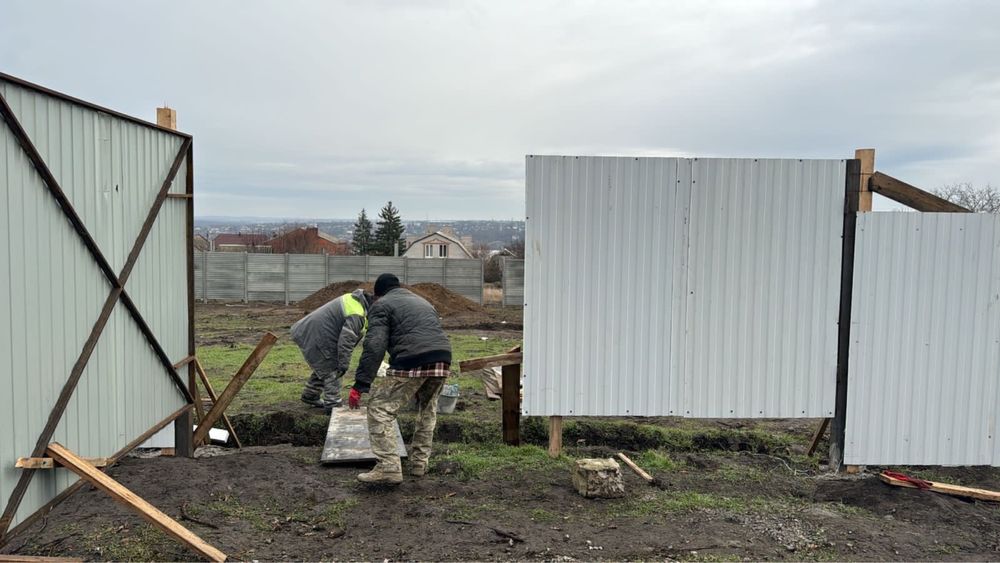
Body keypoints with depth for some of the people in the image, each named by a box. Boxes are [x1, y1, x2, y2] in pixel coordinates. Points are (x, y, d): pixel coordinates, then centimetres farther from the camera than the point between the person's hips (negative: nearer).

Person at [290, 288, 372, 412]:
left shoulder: (355, 300, 8)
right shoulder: (356, 316, -25)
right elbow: (345, 342, -27)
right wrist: (343, 366, -17)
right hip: (314, 336, -11)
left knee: (322, 368, 24)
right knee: (331, 371, -4)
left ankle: (310, 396, 39)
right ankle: (333, 405, 0)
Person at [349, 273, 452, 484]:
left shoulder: (382, 305, 11)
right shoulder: (422, 301, 34)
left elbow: (374, 347, -2)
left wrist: (359, 385, -4)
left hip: (412, 362, -7)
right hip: (443, 358, 7)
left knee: (380, 408, 2)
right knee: (427, 410, 25)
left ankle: (388, 468, -3)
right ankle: (419, 464, 31)